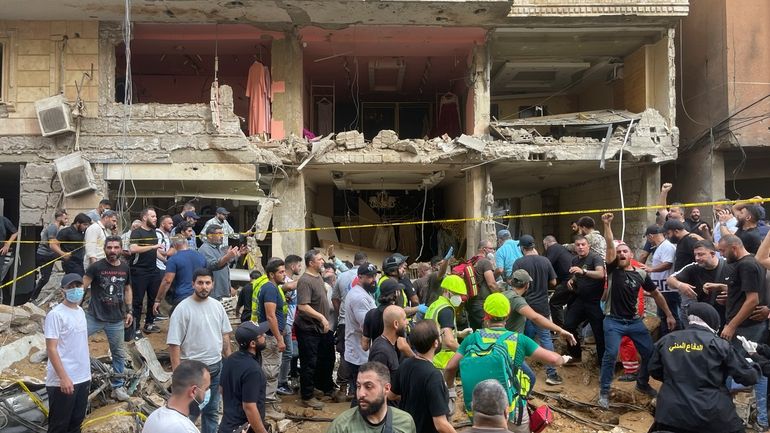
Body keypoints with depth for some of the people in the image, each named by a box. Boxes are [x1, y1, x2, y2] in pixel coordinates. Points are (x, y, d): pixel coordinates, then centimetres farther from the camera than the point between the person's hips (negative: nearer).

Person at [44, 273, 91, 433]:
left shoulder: (80, 311, 9)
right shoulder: (55, 314, -16)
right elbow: (51, 348, -18)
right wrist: (63, 378, -22)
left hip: (83, 378, 7)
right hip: (63, 381, -7)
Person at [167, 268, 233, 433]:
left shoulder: (217, 305, 3)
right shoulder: (182, 308, -15)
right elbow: (174, 344, -16)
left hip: (216, 367, 6)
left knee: (211, 409, 17)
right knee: (190, 411, 3)